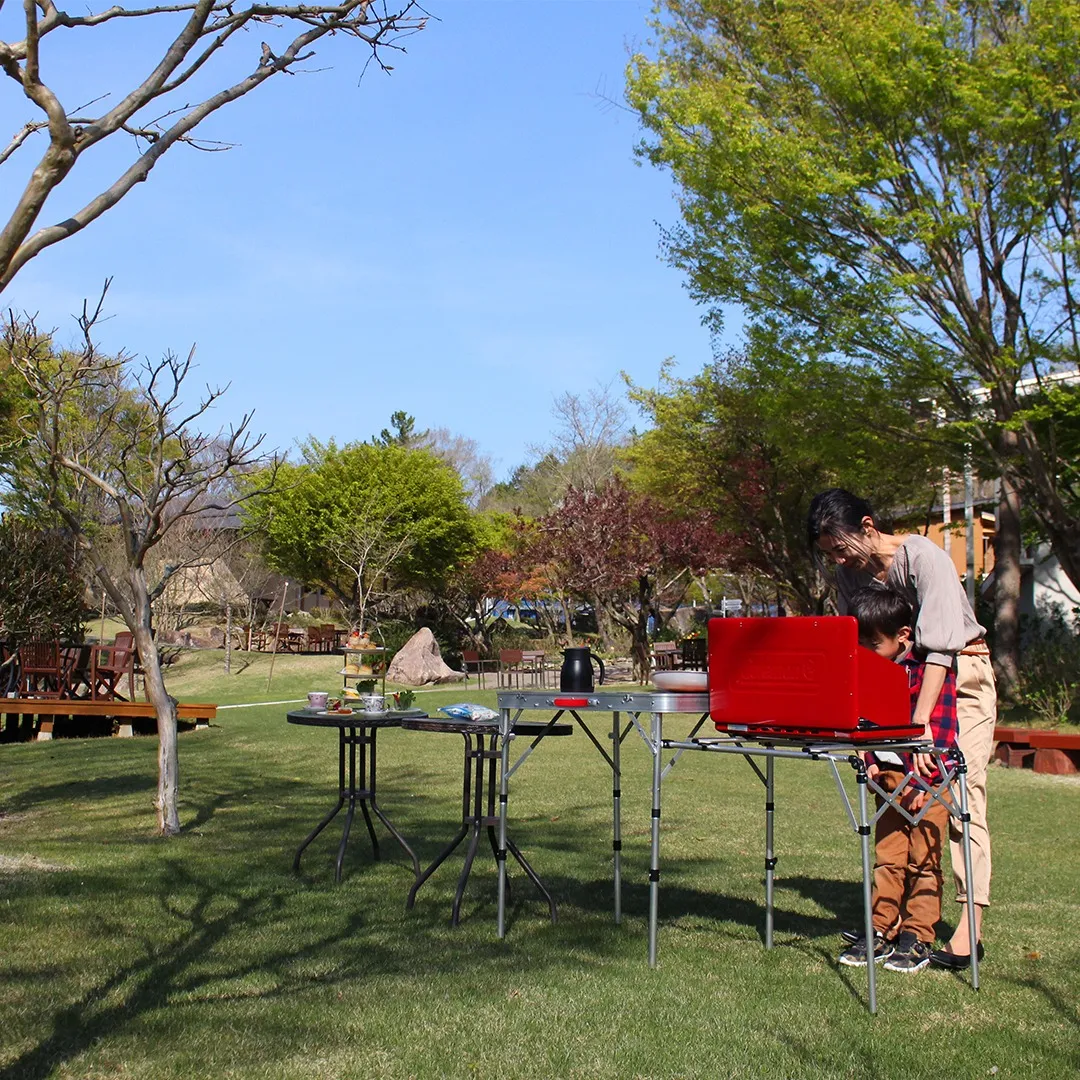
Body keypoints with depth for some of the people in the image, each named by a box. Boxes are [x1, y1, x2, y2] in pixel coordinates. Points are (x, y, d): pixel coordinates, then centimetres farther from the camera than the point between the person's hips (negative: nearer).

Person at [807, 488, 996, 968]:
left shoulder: (923, 557, -24)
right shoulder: (850, 572, -4)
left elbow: (939, 644, -32)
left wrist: (920, 723, -39)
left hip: (960, 672, -6)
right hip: (900, 677, 6)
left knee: (962, 792, -13)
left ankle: (970, 923, -15)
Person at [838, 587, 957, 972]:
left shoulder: (931, 671, -14)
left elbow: (941, 732, -16)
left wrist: (921, 781, -19)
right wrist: (869, 762, 1)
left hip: (928, 777, -6)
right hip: (889, 776, 6)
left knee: (923, 860, 0)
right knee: (887, 857, 7)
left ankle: (917, 939, 7)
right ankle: (881, 932, 14)